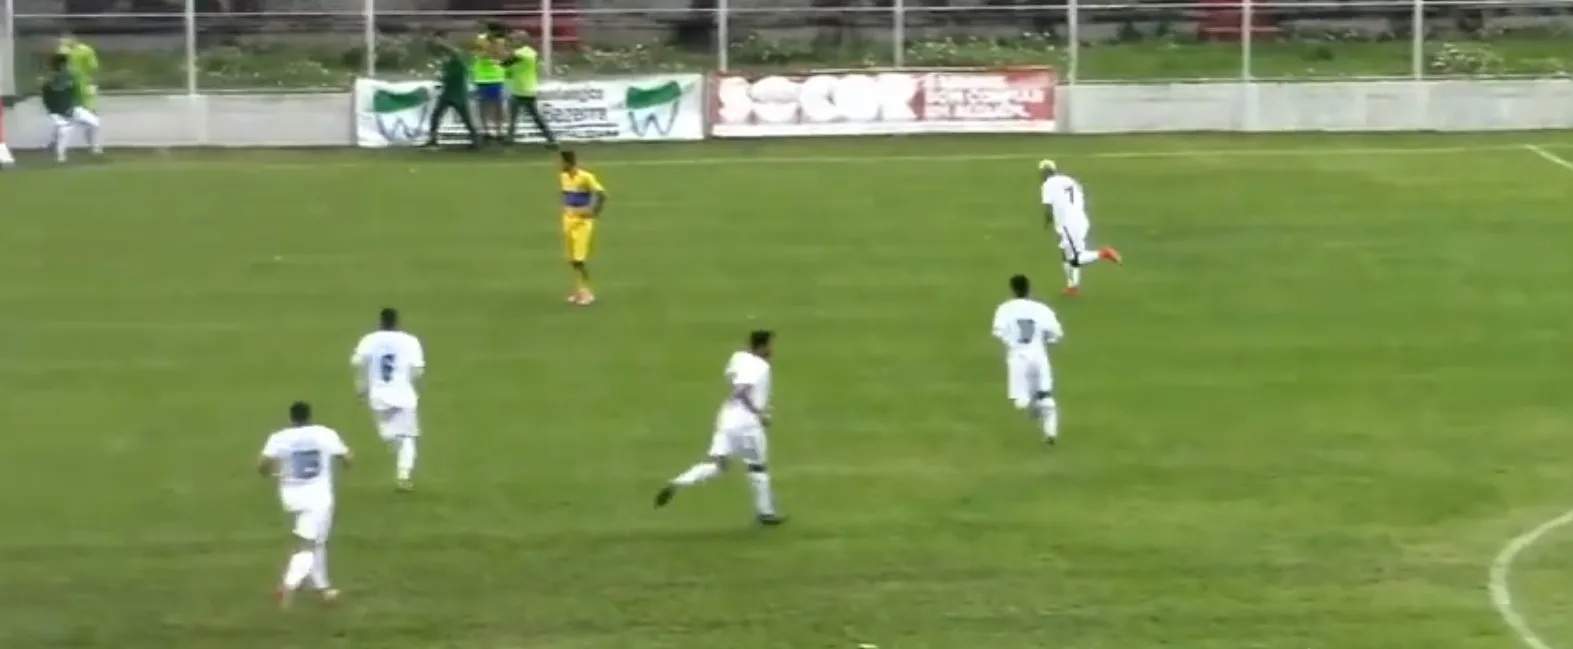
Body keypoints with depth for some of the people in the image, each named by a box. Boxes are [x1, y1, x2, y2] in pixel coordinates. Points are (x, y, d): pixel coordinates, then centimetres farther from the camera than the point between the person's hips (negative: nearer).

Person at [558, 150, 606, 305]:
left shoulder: (585, 177, -18)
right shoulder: (564, 177, 6)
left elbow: (601, 194, -17)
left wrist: (593, 213, -14)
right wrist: (566, 210, 14)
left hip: (582, 222, -7)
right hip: (568, 221, 7)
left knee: (580, 259, -10)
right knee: (572, 259, 8)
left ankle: (587, 292, -1)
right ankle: (579, 290, 18)